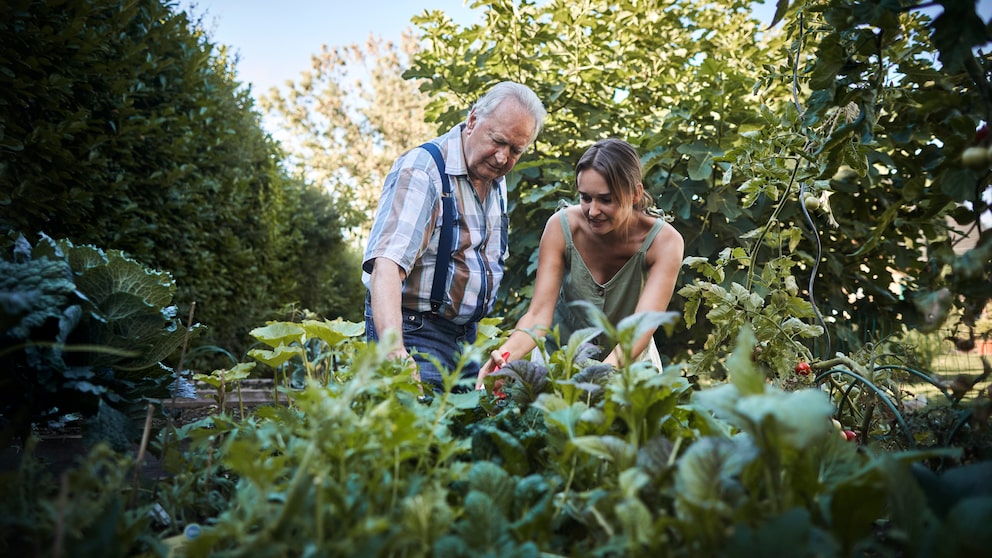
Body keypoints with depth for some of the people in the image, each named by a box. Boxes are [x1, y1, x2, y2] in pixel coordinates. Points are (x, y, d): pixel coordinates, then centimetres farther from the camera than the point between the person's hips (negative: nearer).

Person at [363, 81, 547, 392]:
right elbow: (387, 264, -31)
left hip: (466, 335, 8)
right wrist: (395, 350, -45)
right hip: (415, 333, -8)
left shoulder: (496, 180, 9)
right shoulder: (422, 171, -18)